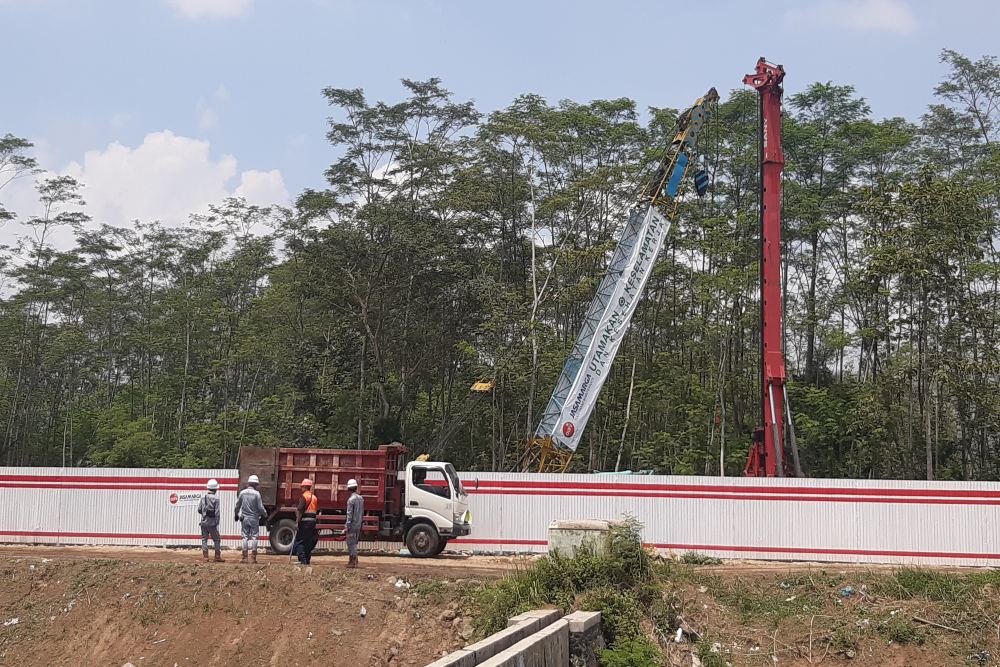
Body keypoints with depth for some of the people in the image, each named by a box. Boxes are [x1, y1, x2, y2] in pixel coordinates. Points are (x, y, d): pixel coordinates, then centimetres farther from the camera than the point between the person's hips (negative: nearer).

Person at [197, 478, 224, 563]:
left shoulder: (203, 497, 2)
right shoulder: (215, 498, -10)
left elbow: (199, 510, 4)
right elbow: (217, 512, -12)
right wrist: (217, 524, -8)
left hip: (204, 522, 4)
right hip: (212, 522, -4)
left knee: (204, 539, 9)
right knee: (217, 539, 7)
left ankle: (205, 557, 5)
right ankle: (217, 557, 5)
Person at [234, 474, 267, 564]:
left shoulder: (242, 493, 0)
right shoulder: (256, 494, -10)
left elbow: (237, 505, 8)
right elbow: (260, 507, -9)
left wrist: (236, 515, 25)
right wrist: (265, 515, 9)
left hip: (244, 518, 3)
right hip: (254, 519, -3)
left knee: (245, 537, 7)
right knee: (254, 537, 3)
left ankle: (244, 557, 5)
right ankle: (253, 557, 1)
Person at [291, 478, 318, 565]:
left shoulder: (304, 497, -10)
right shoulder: (314, 497, 13)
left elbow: (300, 510, -15)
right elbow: (317, 510, 15)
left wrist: (297, 522, -15)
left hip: (304, 521, -7)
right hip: (313, 521, 7)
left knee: (299, 541, -1)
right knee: (309, 542, 14)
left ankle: (303, 560, -9)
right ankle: (307, 560, 16)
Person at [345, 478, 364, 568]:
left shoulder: (351, 499, -15)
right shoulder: (361, 498, 8)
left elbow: (349, 514, -17)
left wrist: (347, 526, -14)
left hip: (352, 525, -7)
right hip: (358, 525, 8)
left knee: (351, 543, -2)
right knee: (354, 543, 15)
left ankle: (353, 562, -3)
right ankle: (351, 560, 20)